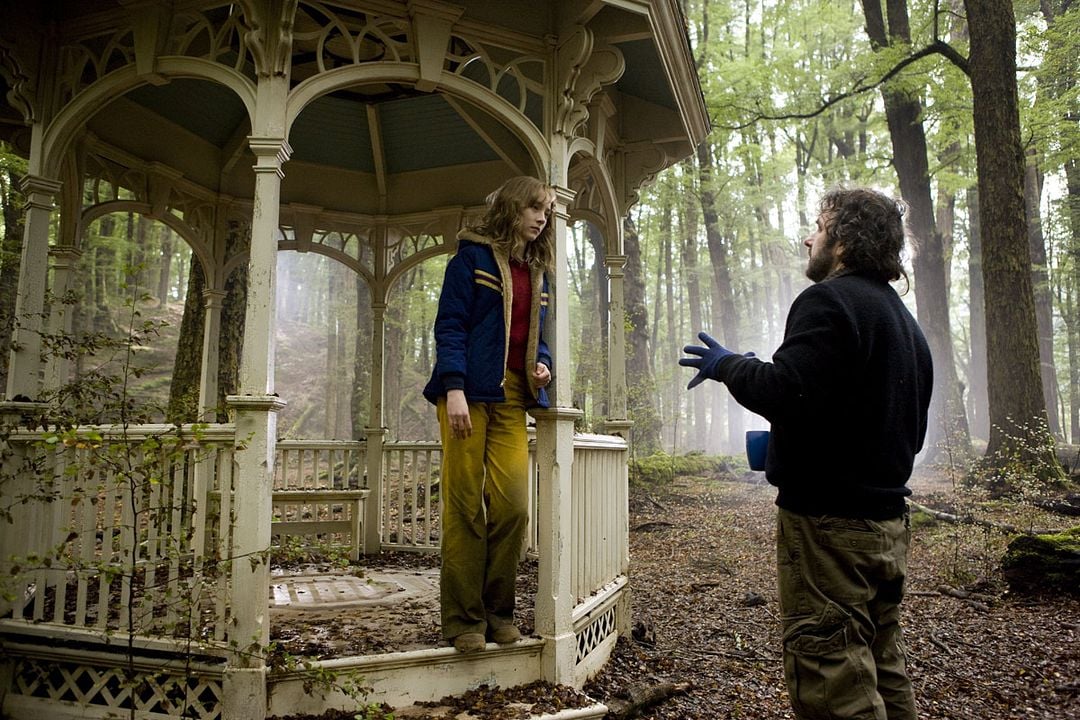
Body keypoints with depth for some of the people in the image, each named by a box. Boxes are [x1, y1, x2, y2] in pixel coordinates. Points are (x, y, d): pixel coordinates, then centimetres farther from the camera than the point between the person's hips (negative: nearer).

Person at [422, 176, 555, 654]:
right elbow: (450, 324, -5)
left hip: (511, 398, 5)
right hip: (470, 392, -5)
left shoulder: (536, 272, 20)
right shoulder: (473, 256, 2)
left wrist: (541, 364, 3)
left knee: (513, 505, -4)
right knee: (465, 506, -4)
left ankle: (498, 610, 11)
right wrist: (454, 389, -16)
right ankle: (464, 618, 7)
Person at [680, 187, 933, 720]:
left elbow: (788, 391, -27)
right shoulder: (902, 318, 19)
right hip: (888, 520, 10)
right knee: (883, 672, 19)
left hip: (828, 520, -10)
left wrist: (728, 366, -8)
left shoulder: (830, 300, -13)